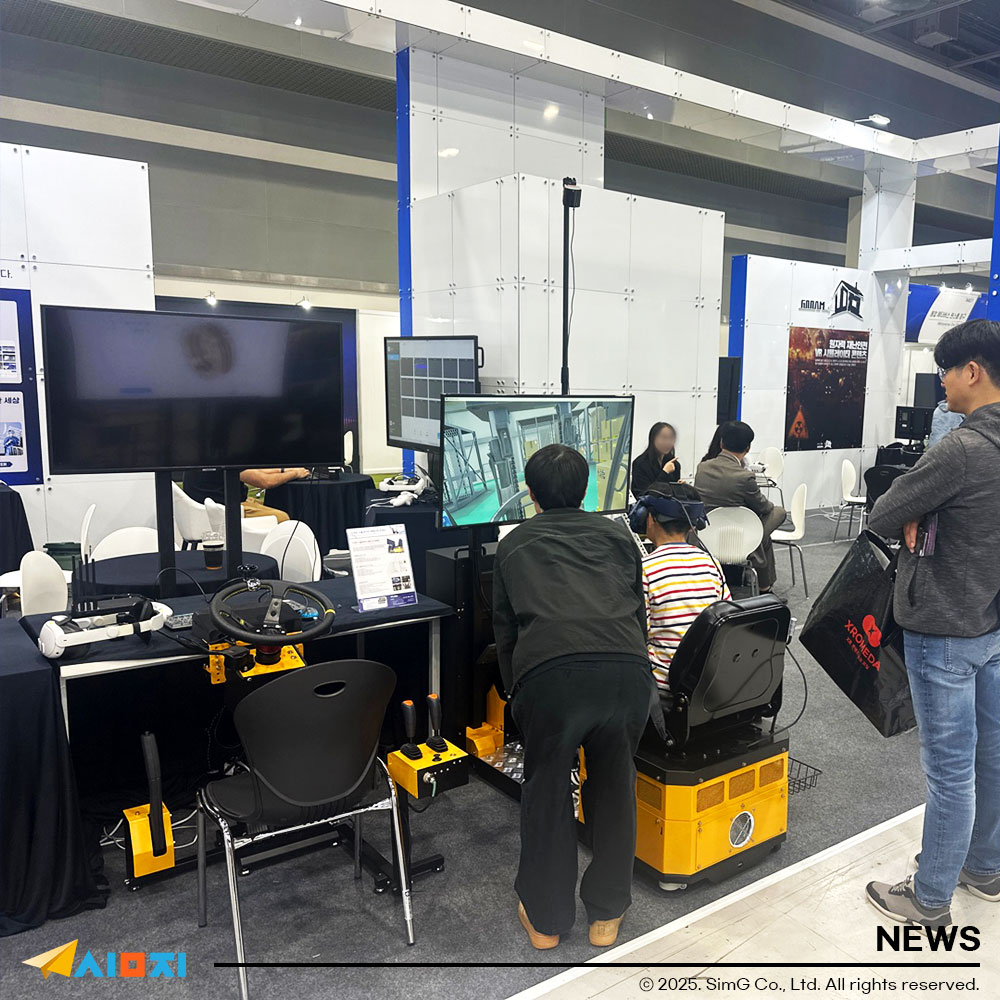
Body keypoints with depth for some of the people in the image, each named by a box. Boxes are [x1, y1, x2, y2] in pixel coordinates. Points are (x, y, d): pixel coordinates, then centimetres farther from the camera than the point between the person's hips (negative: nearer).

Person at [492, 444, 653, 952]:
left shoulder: (513, 544, 24)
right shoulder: (618, 535, 27)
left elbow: (504, 629, 27)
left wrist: (516, 690, 39)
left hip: (549, 672, -2)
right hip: (628, 670, 2)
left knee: (546, 789, 20)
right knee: (614, 786, 23)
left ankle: (545, 918, 35)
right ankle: (607, 914, 37)